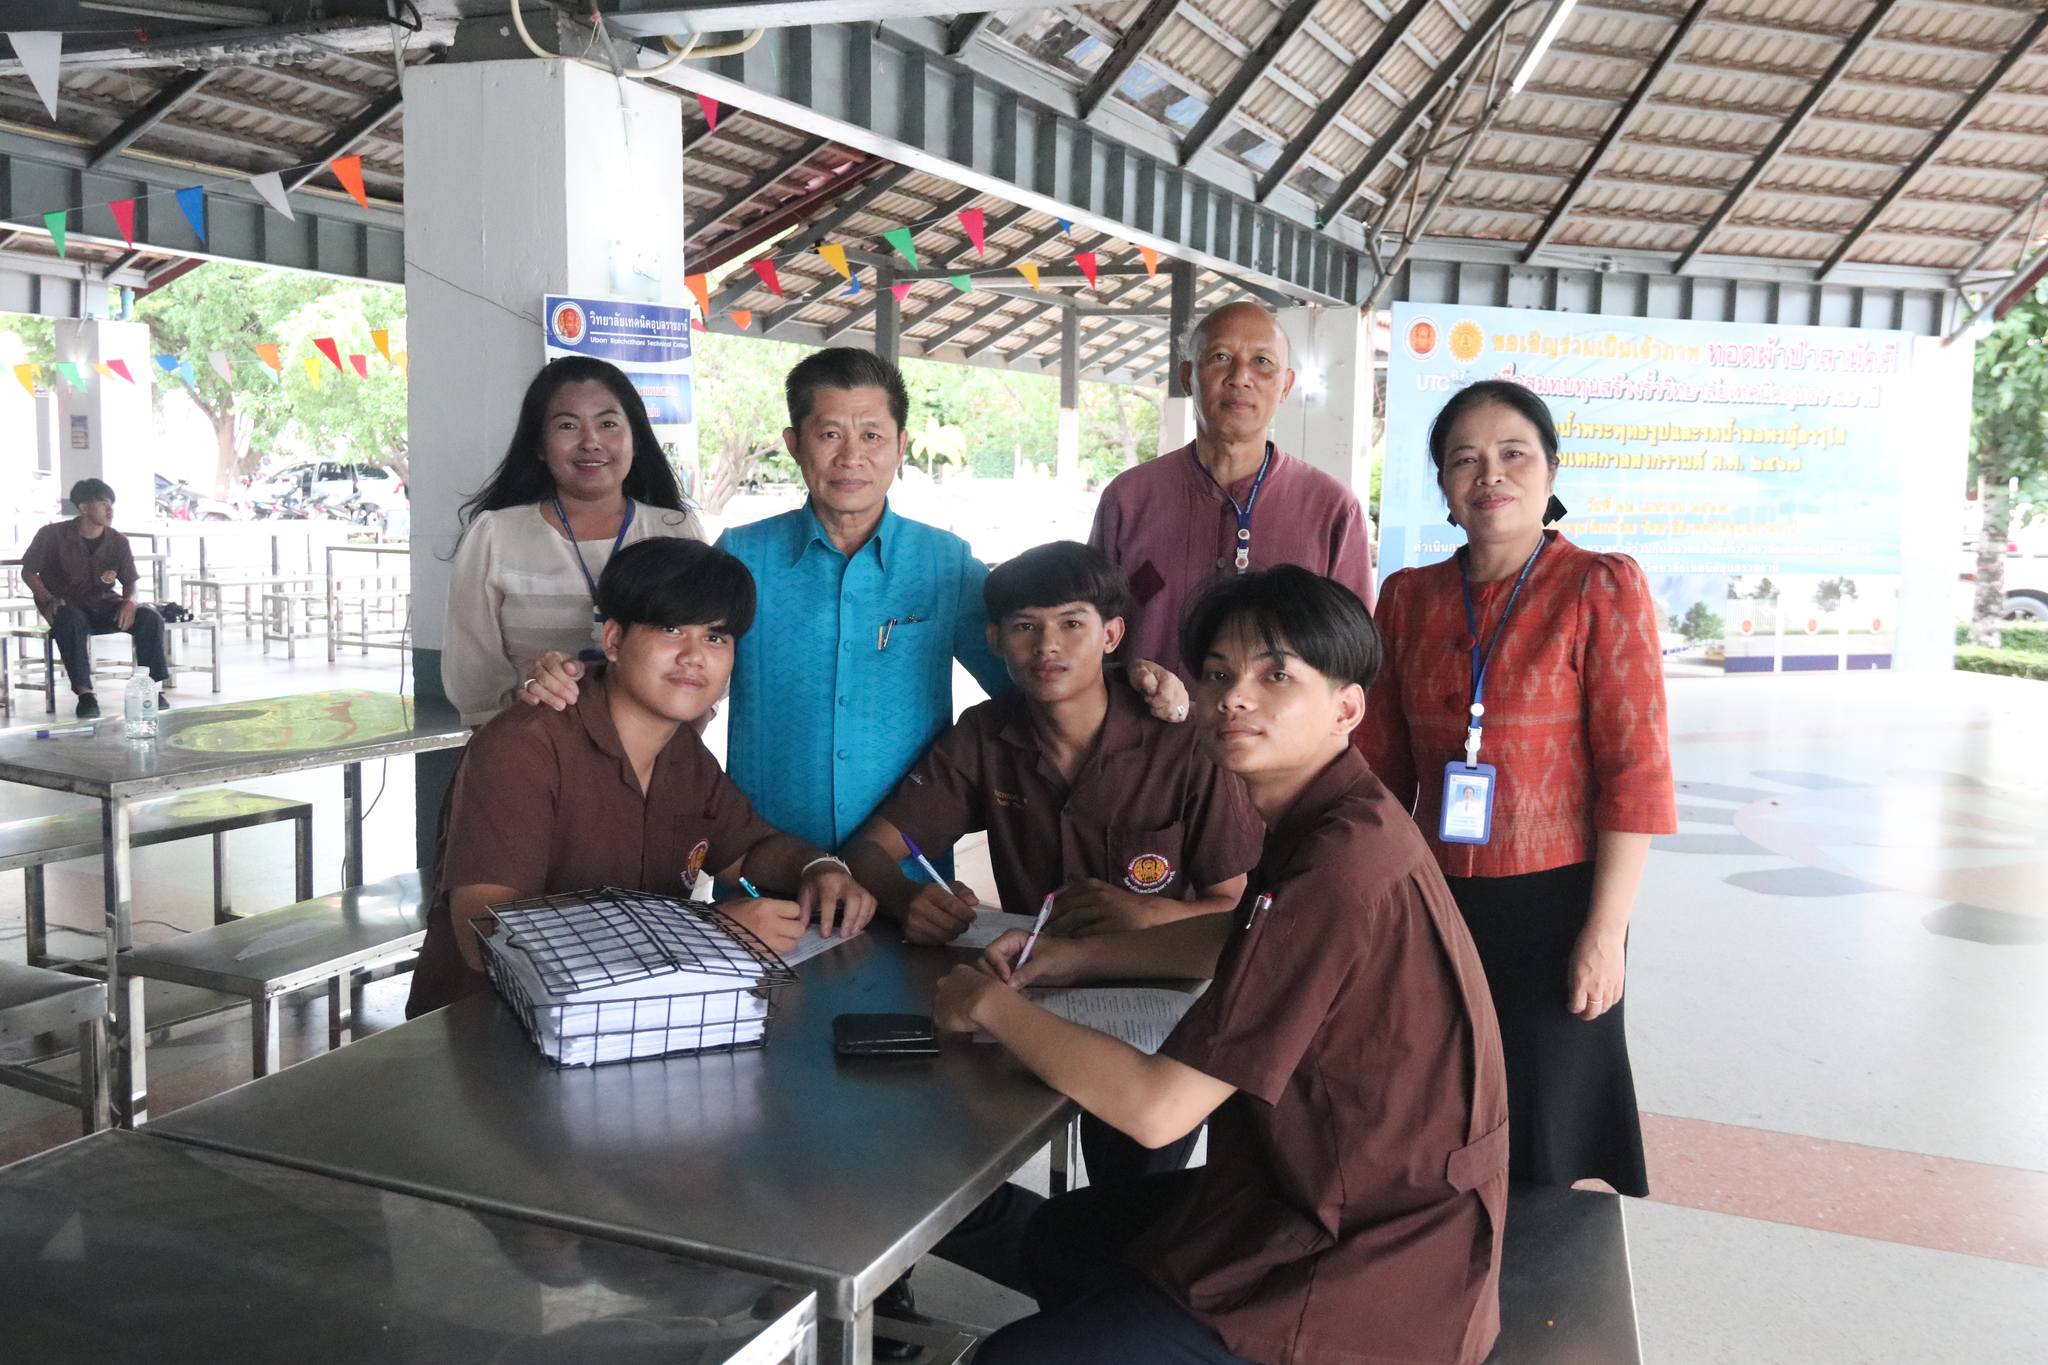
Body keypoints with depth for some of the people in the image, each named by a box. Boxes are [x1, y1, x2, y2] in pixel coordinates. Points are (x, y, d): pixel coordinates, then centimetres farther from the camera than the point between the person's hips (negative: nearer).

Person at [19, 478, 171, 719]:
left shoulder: (118, 541, 2)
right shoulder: (53, 535, -6)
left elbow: (129, 582, 9)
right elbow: (28, 572, 1)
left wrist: (130, 601, -16)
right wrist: (48, 600, -17)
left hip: (105, 606, 3)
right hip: (68, 606, -3)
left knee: (150, 617, -23)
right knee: (71, 619, -39)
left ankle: (152, 688, -19)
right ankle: (84, 692, -34)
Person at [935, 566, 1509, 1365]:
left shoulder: (1342, 865, -30)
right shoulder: (1333, 822, 2)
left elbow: (1157, 1106, -28)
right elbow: (1241, 942, 24)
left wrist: (992, 1005, -13)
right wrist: (1071, 959, 11)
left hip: (1362, 1287, -9)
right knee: (1060, 1239, 23)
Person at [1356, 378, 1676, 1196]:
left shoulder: (1601, 588, -6)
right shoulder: (1408, 597, 6)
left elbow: (1635, 773, -10)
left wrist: (1605, 930, -13)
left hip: (1551, 906, -3)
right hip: (1434, 905, 4)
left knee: (1529, 1156, 9)